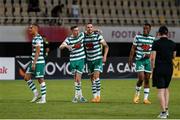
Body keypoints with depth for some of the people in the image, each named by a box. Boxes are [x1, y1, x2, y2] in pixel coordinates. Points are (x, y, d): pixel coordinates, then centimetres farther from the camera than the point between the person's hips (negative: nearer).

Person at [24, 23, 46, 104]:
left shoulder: (38, 38, -15)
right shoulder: (34, 38, 15)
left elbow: (38, 52, -20)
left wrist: (34, 63, -21)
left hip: (39, 62, -10)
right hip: (34, 62, 10)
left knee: (40, 79, -4)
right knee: (27, 77, 8)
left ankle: (43, 99, 1)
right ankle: (36, 94, 14)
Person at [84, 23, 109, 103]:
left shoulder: (98, 35, -8)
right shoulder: (84, 37, 2)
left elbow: (106, 46, -1)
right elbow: (83, 48, 17)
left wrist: (105, 56, -10)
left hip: (98, 59, -4)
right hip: (89, 60, 4)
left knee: (96, 76, -18)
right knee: (92, 78, 5)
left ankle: (98, 95, -12)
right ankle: (94, 96, 12)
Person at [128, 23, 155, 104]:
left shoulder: (152, 39, 5)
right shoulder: (137, 37, -1)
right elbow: (133, 49, 2)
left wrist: (150, 55, -5)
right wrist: (130, 60, -1)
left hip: (148, 60, 2)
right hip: (139, 60, -2)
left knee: (147, 80, 3)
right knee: (141, 78, -13)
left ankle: (146, 98, 9)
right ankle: (137, 94, 13)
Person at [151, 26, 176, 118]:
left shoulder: (156, 43, -9)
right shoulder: (172, 44, 3)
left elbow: (153, 58, -11)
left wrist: (153, 67, 2)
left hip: (159, 68, -4)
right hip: (169, 68, 4)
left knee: (160, 90, -2)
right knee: (166, 88, 20)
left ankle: (163, 112, -8)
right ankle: (166, 109, 16)